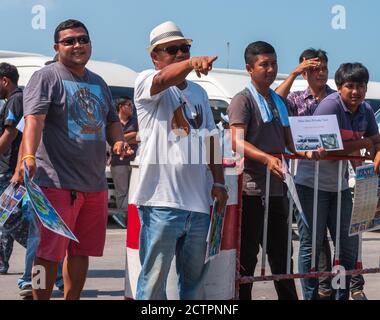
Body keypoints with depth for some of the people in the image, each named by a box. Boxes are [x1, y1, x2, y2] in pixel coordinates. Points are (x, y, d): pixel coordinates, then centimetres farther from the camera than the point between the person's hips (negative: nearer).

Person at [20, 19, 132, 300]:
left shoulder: (99, 83, 19)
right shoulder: (46, 78, -4)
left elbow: (112, 120, 27)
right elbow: (34, 120, -17)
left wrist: (118, 141, 4)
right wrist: (29, 156, -34)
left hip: (96, 184, 7)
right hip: (57, 183, -7)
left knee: (81, 252, 13)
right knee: (49, 254, -7)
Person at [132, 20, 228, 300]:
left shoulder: (199, 93, 18)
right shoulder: (147, 82, -2)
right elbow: (164, 80, -25)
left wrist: (219, 182, 12)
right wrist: (191, 64, -45)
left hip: (198, 201, 6)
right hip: (161, 200, -6)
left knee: (195, 279, 12)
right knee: (154, 279, -6)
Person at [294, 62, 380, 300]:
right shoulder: (330, 106, -18)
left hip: (339, 185, 7)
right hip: (312, 183, -7)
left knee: (349, 246, 10)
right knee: (311, 246, 2)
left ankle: (341, 296, 22)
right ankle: (311, 296, 10)